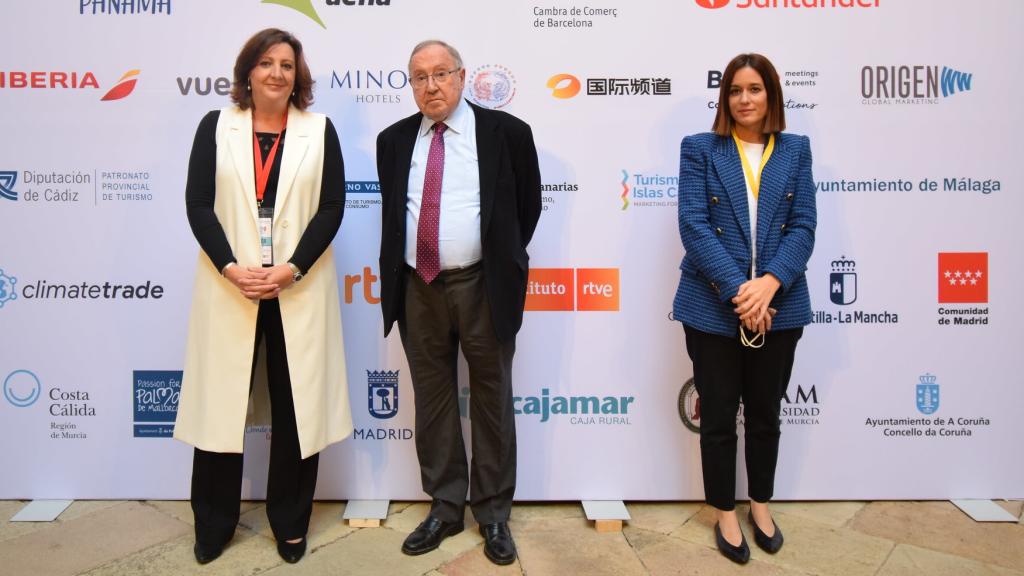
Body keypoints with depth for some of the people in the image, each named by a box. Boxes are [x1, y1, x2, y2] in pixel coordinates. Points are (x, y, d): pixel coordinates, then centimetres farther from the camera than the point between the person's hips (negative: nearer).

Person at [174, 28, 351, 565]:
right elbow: (197, 204, 0)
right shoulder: (216, 126, 6)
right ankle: (213, 524, 24)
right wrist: (231, 269, -13)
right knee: (222, 401, 6)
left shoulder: (320, 129, 5)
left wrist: (290, 270, -13)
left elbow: (331, 207, -2)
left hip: (299, 288, 0)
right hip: (228, 287, 1)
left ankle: (289, 521, 22)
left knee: (296, 405, 5)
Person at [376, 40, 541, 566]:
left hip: (482, 287, -3)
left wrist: (501, 263, 7)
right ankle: (444, 508, 28)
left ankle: (493, 513, 23)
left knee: (491, 402, 7)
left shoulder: (506, 132, -3)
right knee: (432, 402, 12)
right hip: (417, 289, 4)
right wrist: (396, 275, 13)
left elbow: (527, 206, 5)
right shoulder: (394, 140, 8)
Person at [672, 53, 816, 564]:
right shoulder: (699, 149, 0)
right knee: (719, 416, 8)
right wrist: (738, 291, -18)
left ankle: (761, 504, 36)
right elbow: (693, 225, -9)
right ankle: (725, 513, 27)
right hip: (713, 307, -2)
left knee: (765, 413, 16)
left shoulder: (796, 149, 8)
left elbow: (803, 226, 0)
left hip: (779, 306, 2)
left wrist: (768, 284, -17)